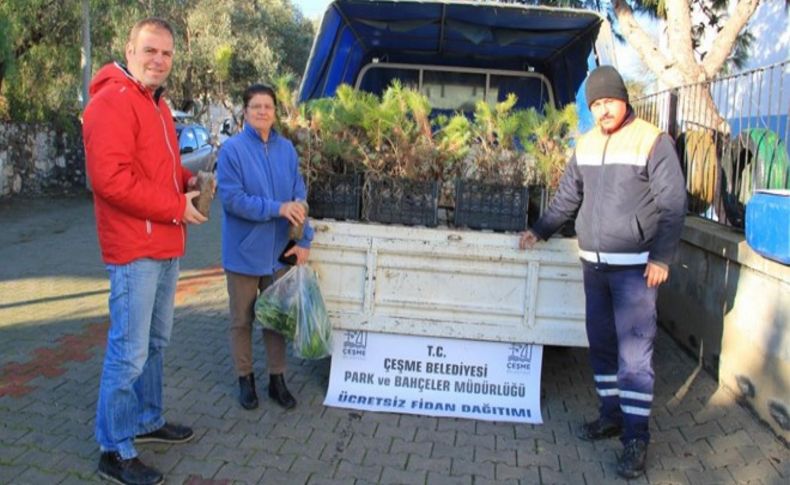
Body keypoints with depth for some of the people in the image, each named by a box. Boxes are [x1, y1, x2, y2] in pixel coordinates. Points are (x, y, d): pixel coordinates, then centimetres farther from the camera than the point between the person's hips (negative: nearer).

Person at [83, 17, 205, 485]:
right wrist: (177, 207, -18)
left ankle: (148, 421, 36)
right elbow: (112, 180, -24)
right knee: (129, 354, -3)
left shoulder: (157, 104, 17)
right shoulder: (112, 101, -15)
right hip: (135, 251, -10)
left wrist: (190, 181, 7)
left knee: (156, 343, 20)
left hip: (166, 247, 10)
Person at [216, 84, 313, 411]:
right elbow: (231, 199, -18)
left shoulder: (286, 149, 3)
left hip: (279, 251, 4)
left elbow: (299, 198, 4)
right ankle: (245, 380, 27)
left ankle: (277, 379, 27)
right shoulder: (232, 149, -10)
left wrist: (303, 241, -3)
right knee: (242, 320, 10)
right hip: (244, 252, -4)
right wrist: (276, 209, -23)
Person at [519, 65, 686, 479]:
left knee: (634, 351, -6)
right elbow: (569, 195, 18)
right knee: (601, 343, 13)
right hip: (593, 263, 6)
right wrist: (540, 230, 15)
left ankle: (636, 438, 2)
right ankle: (612, 413, 29)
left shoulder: (652, 141, -9)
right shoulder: (587, 143, 9)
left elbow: (672, 204, -10)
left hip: (635, 266, -6)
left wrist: (661, 257, -15)